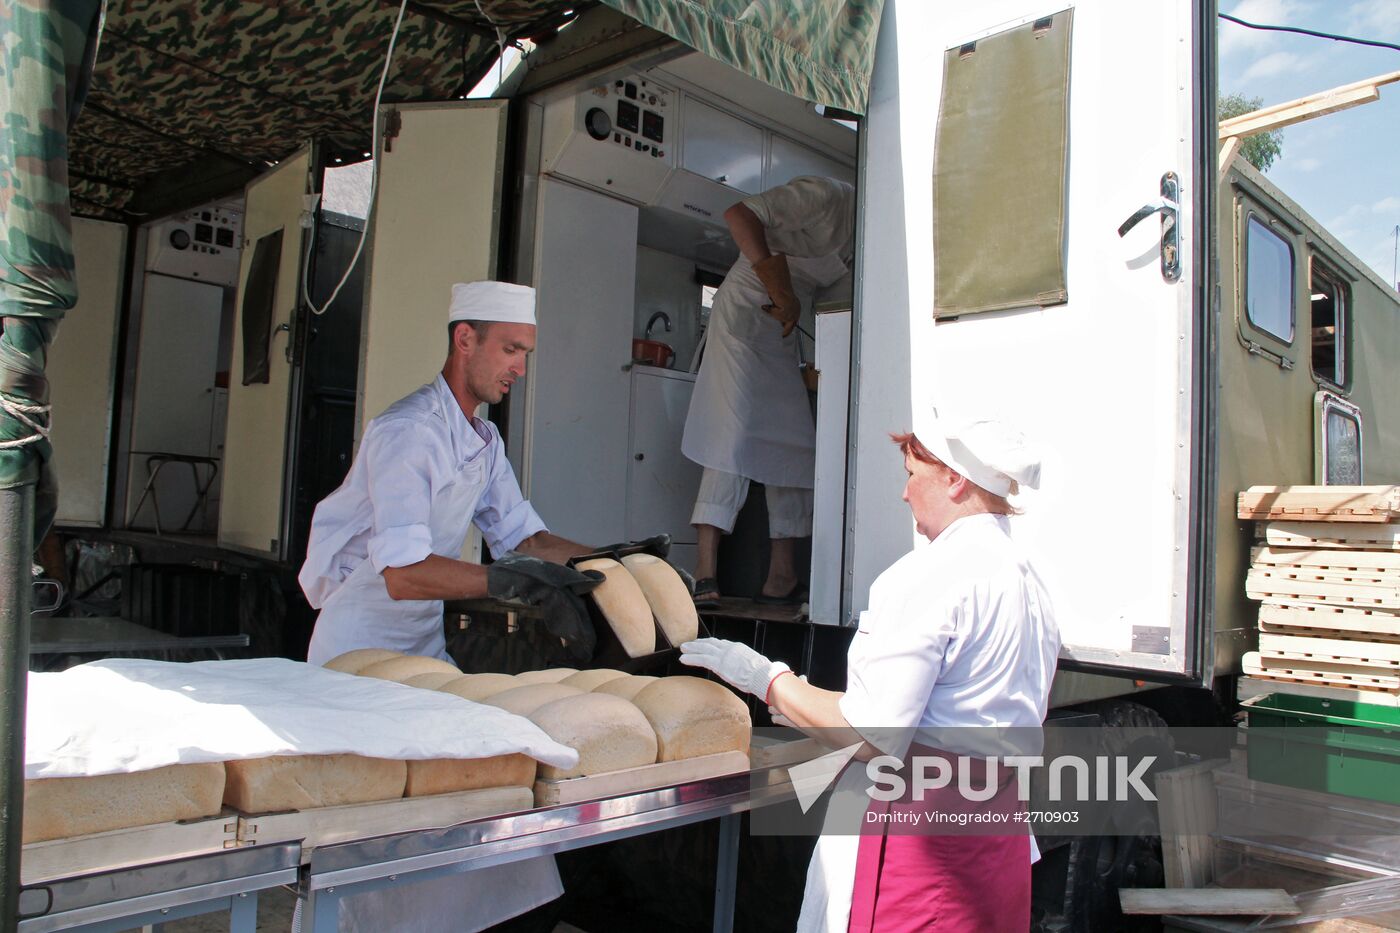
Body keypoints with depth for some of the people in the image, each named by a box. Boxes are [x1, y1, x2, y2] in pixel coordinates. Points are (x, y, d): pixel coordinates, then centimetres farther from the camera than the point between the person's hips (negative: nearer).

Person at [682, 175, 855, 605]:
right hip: (744, 311, -9)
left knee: (794, 445, 2)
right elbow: (739, 214, -23)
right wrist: (778, 290, -28)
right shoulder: (824, 195, -14)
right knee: (732, 435, -18)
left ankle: (780, 576, 5)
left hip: (782, 329, 9)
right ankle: (705, 572, -20)